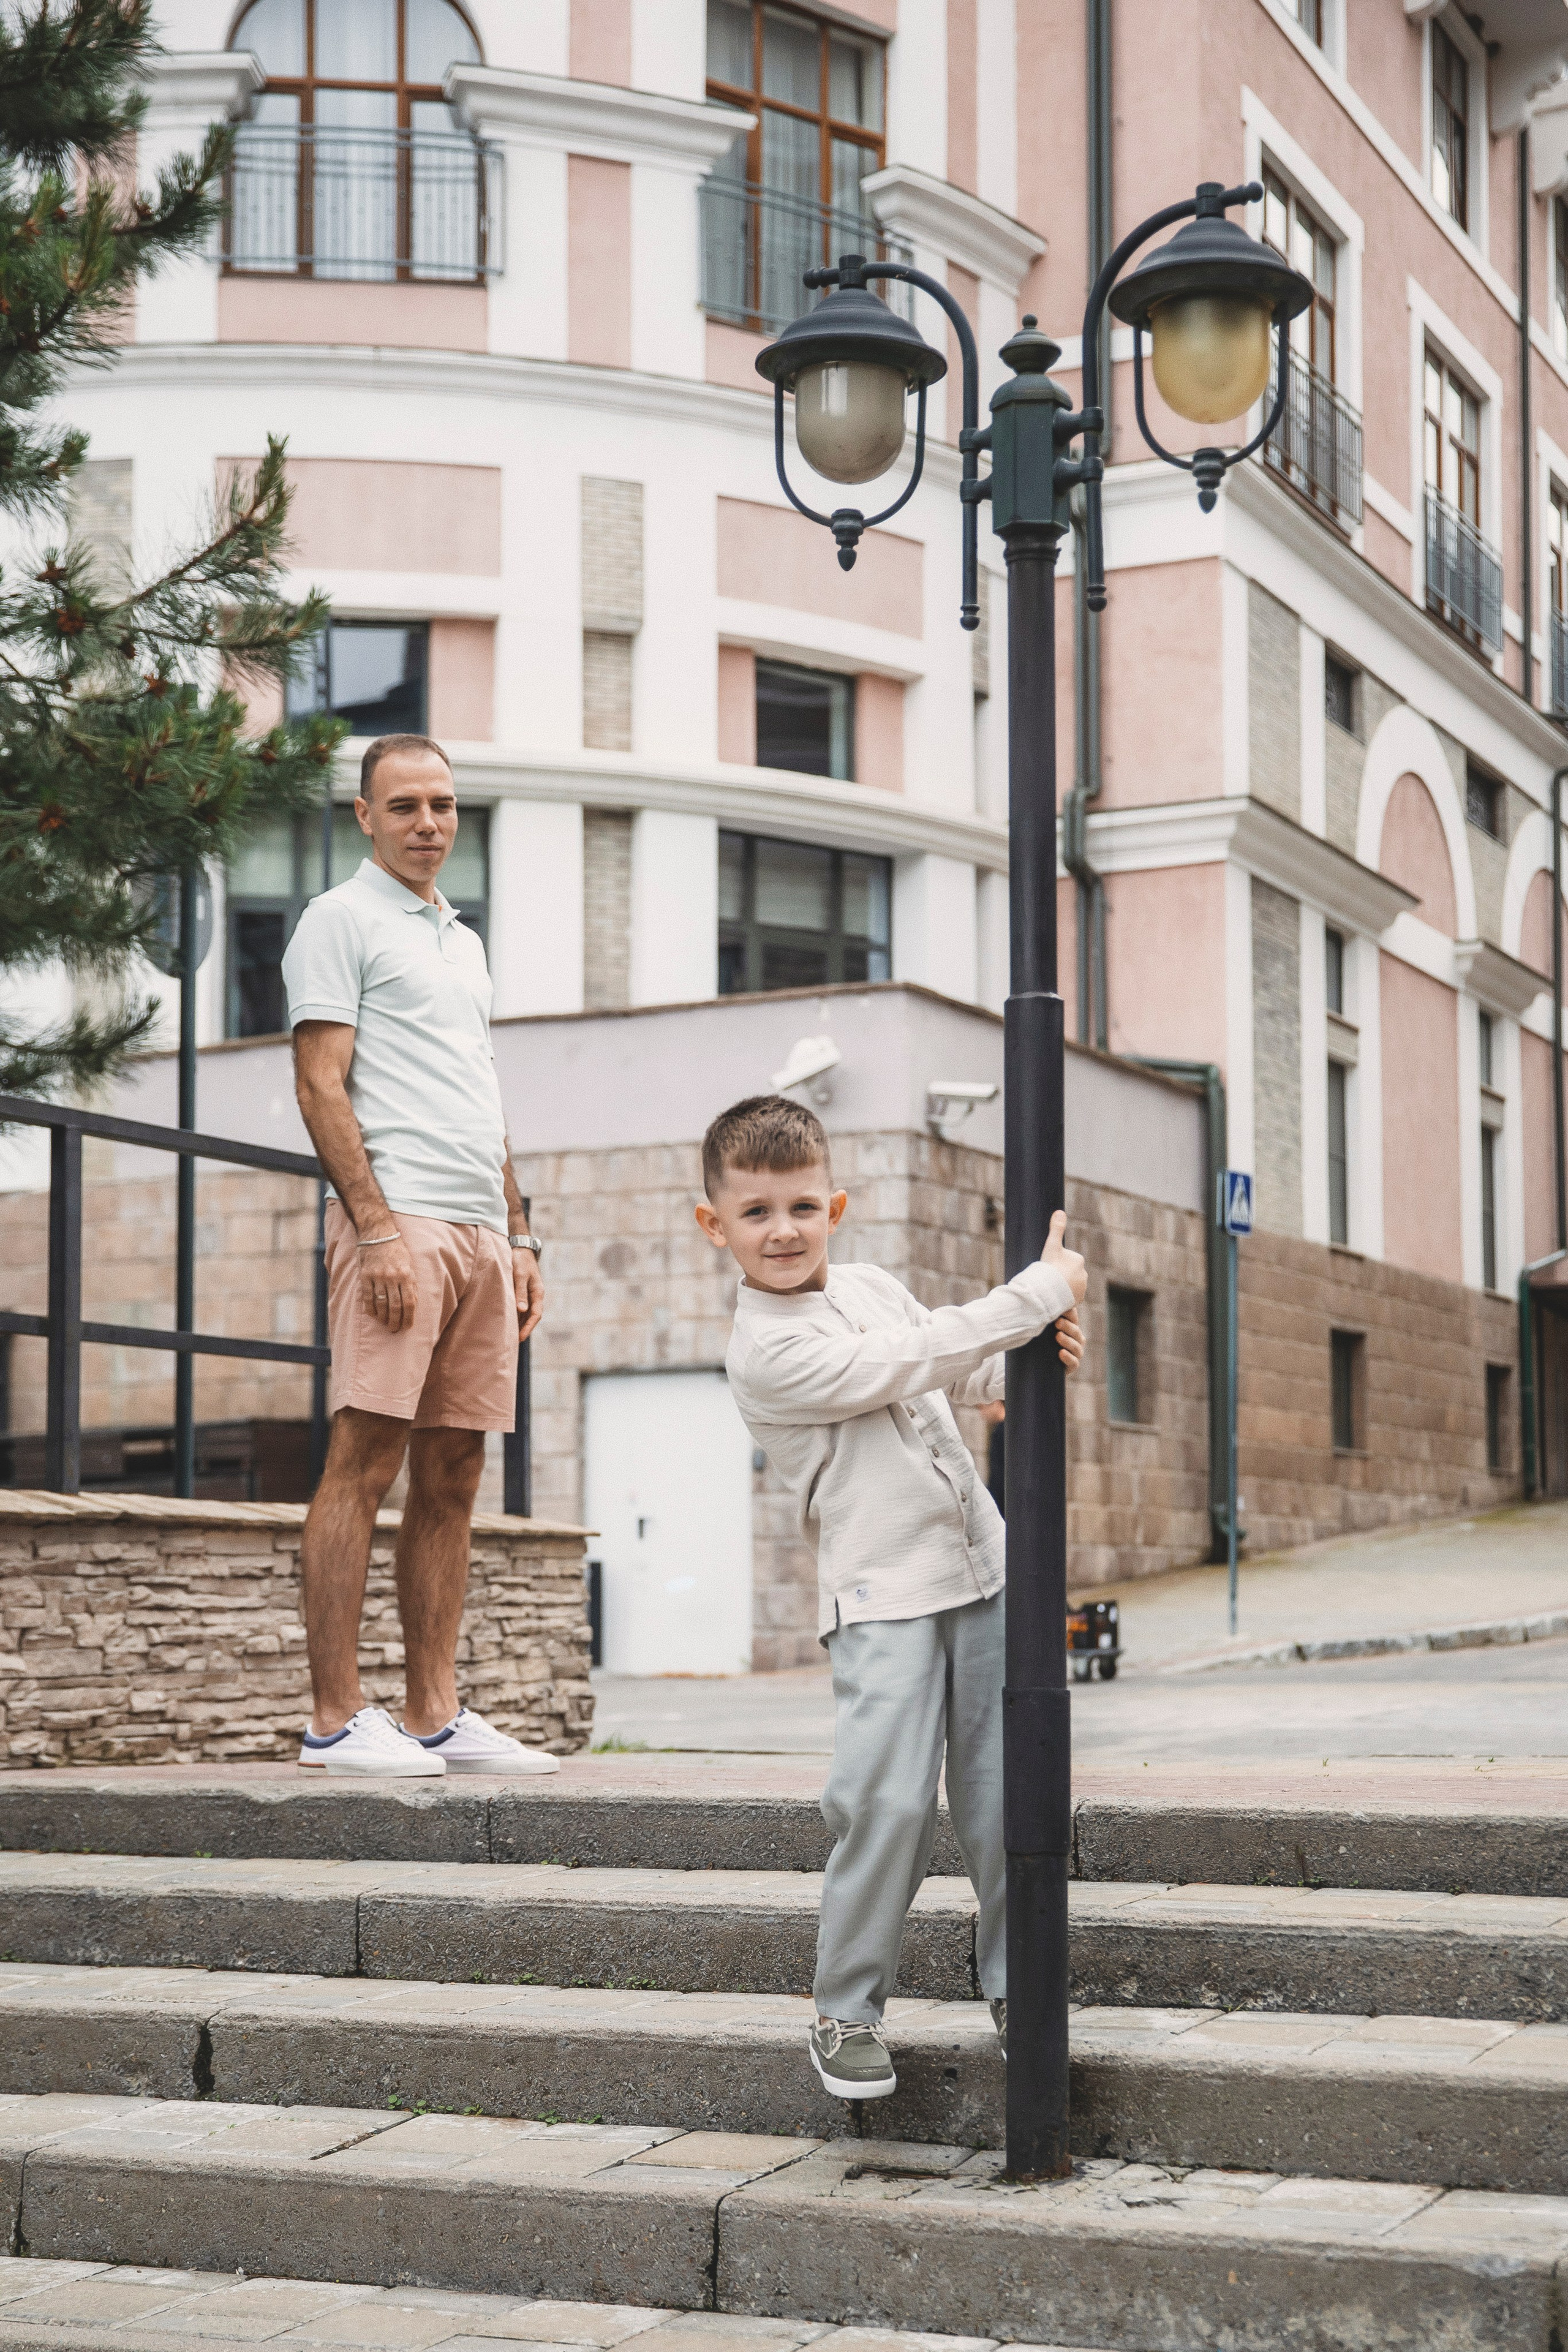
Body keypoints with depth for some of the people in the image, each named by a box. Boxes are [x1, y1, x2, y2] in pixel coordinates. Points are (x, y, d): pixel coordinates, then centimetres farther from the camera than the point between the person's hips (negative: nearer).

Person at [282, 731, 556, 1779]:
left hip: (481, 1234, 8)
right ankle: (336, 1718, -7)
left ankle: (437, 1713, 9)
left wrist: (520, 1239, 18)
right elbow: (321, 1085, -8)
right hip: (398, 1221, -8)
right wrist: (379, 1228, -17)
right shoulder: (342, 921, 2)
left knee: (453, 1475, 6)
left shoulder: (464, 942, 25)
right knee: (364, 1464, -9)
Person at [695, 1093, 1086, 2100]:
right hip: (883, 1599, -6)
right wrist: (1042, 1290, -13)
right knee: (886, 1802, -14)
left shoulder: (873, 1286, 12)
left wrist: (1033, 1359, 2)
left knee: (1004, 1793, 4)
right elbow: (913, 1362, -17)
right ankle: (846, 2010, 2)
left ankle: (1015, 1986, 18)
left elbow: (963, 1372, 25)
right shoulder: (766, 1350, -12)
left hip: (982, 1572, 7)